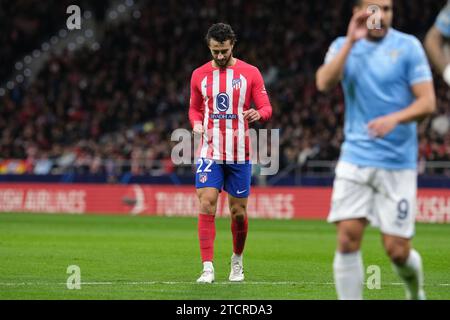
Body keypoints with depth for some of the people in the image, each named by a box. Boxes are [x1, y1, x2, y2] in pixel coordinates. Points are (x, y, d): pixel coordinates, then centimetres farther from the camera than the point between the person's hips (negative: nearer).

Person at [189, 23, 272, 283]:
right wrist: (197, 123, -3)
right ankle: (208, 268, -14)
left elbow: (266, 108, 0)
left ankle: (237, 261, 30)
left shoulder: (250, 73, 1)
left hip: (239, 154, -1)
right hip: (210, 152, 1)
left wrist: (258, 114, -23)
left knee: (239, 212, 6)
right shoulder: (200, 75, 7)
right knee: (207, 206, -13)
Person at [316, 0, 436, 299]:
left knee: (397, 250, -2)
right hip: (355, 159, 2)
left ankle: (416, 291, 30)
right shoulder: (343, 46, 7)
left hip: (397, 162, -2)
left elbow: (427, 101, -6)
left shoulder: (408, 46, -2)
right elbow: (324, 83, -12)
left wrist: (394, 118, -24)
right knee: (348, 238, -11)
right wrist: (351, 41, -17)